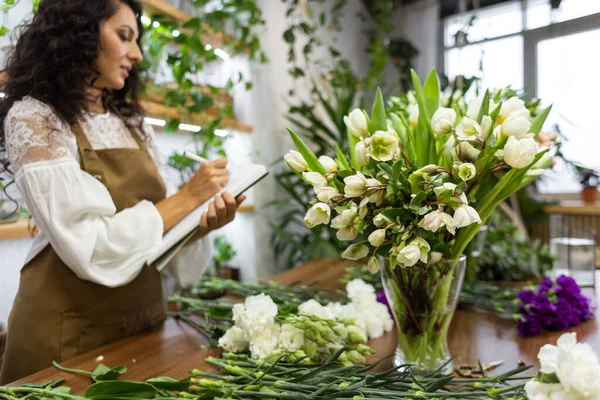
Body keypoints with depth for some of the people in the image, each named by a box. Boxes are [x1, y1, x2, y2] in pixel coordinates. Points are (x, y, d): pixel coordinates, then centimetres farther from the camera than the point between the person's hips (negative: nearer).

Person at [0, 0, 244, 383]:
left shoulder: (133, 123, 4)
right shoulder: (34, 118, -14)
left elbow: (150, 220, 6)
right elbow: (91, 249, -23)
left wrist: (203, 223, -12)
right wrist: (187, 197, -19)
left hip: (143, 316, 6)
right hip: (72, 331, -6)